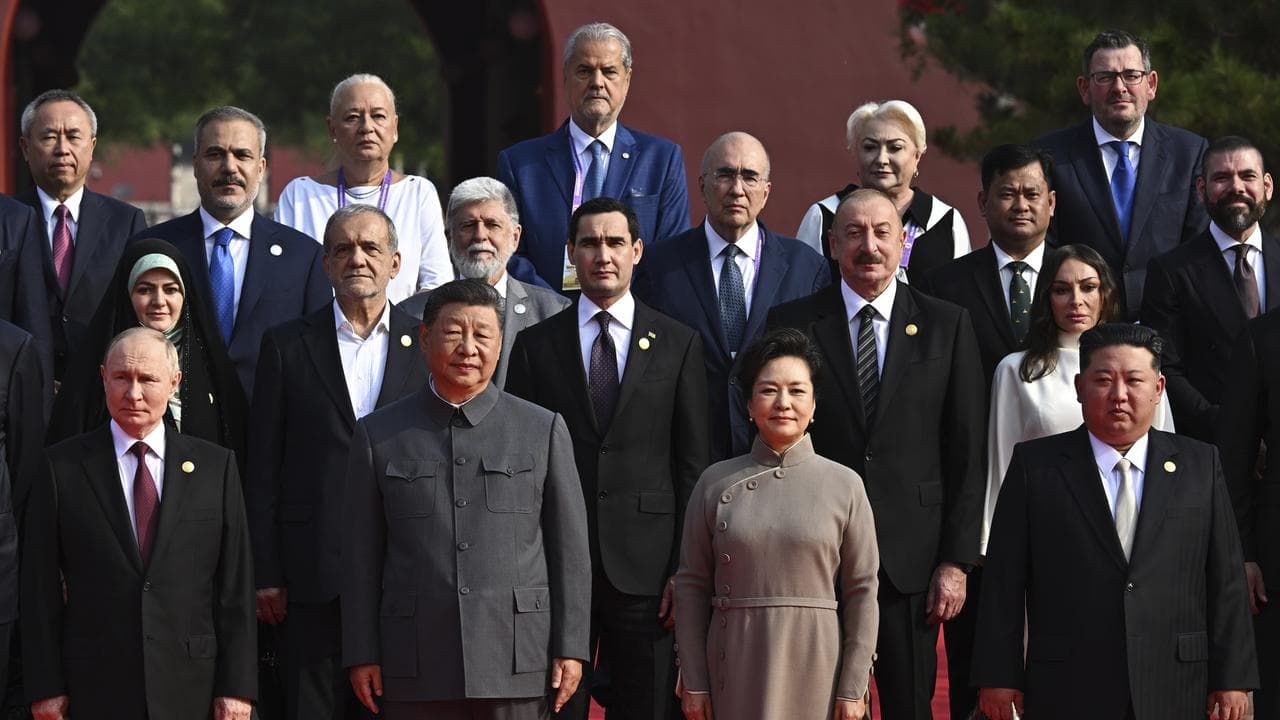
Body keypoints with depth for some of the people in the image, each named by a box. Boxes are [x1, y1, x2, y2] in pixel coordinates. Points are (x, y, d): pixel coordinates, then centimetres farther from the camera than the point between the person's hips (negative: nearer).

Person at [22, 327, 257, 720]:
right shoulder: (63, 467, 2)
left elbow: (235, 585, 3)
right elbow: (41, 587, 1)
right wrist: (46, 688, -3)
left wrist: (236, 687, -2)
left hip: (191, 688, 1)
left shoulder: (215, 466, 5)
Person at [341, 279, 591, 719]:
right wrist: (361, 655, 3)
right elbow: (361, 556, 7)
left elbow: (571, 550, 7)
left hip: (517, 666, 0)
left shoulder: (545, 431, 7)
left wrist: (570, 649, 2)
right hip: (415, 673, 0)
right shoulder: (378, 436, 8)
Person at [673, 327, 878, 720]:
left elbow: (862, 592, 1)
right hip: (736, 665, 1)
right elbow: (691, 585, 5)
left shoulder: (844, 485, 1)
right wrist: (693, 683, 2)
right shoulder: (715, 483, 4)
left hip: (814, 666, -1)